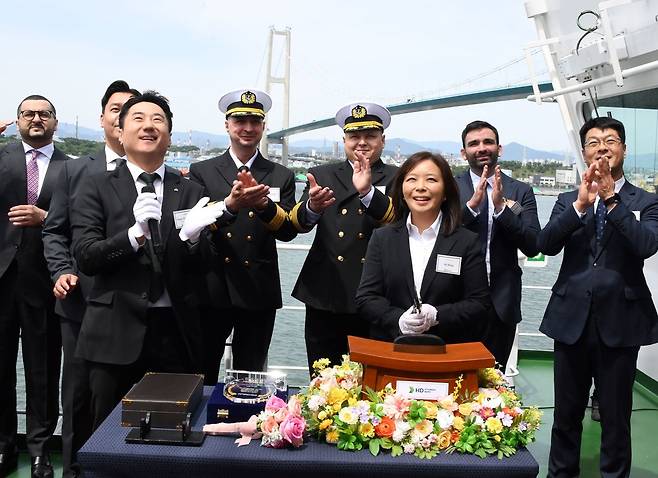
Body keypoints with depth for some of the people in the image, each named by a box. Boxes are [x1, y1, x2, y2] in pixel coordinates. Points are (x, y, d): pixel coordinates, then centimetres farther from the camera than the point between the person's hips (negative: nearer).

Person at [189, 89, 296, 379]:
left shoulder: (281, 176, 7)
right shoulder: (201, 171, 4)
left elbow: (288, 230, -4)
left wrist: (264, 204, -25)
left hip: (259, 293, 1)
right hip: (211, 289, -1)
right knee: (202, 377, 10)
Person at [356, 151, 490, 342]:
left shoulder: (467, 242, 5)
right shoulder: (382, 238, 9)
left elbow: (479, 304, 2)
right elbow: (365, 298, 4)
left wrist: (437, 316, -12)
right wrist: (398, 319, -12)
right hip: (389, 350, 2)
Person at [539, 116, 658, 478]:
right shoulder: (568, 201, 8)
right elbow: (546, 244, -8)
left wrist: (611, 198, -22)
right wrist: (581, 203, -21)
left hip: (619, 320, -2)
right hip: (572, 317, 2)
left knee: (615, 416, 9)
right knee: (566, 413, 13)